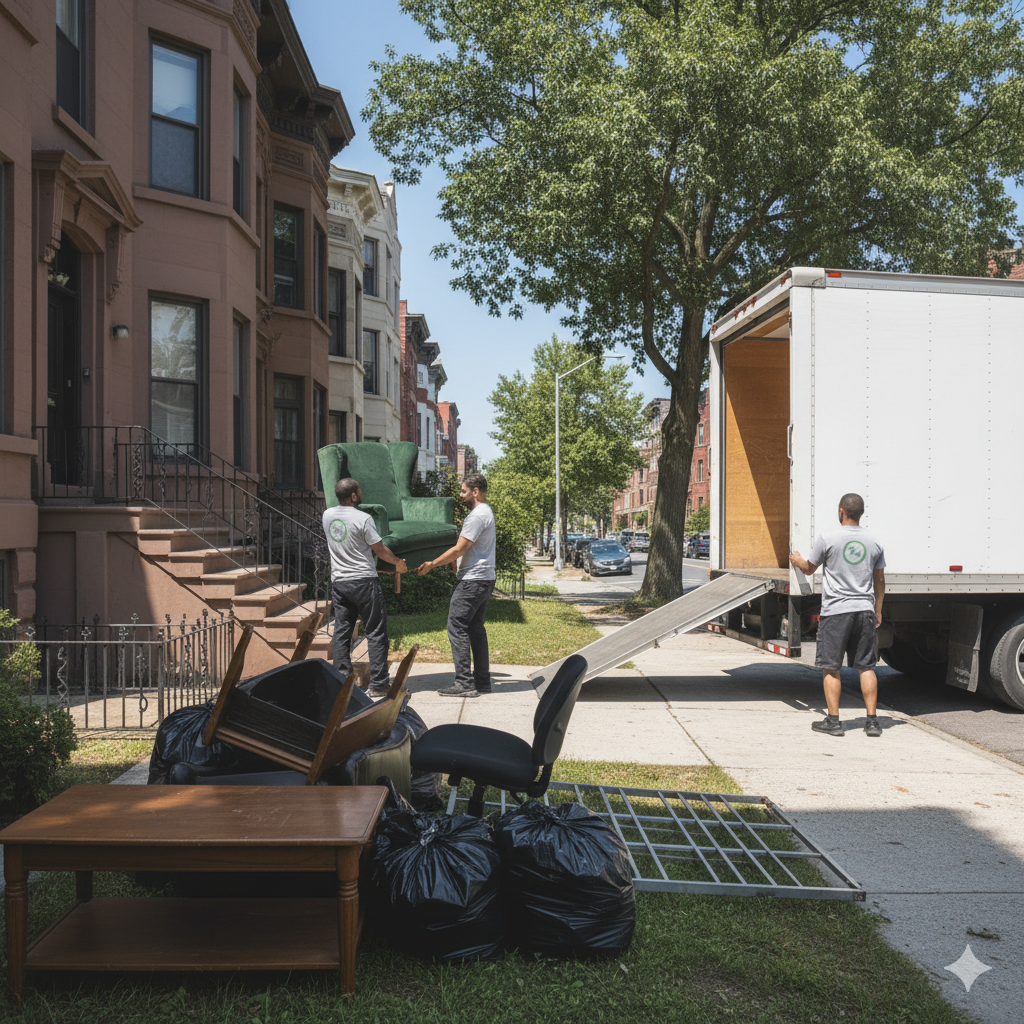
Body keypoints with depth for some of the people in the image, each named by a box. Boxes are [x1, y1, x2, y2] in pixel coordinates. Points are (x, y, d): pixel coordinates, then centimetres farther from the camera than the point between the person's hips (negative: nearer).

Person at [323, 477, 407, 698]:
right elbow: (380, 550, -7)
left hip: (338, 582, 6)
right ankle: (377, 684, 3)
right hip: (364, 581, -6)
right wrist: (398, 562, 11)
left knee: (341, 633, 9)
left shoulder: (327, 515, 5)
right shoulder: (363, 519, -14)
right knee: (375, 633, 2)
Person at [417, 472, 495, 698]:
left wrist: (431, 564, -9)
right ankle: (482, 681, 16)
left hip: (473, 581, -11)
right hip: (485, 579, 11)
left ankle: (465, 683, -8)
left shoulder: (477, 515, -16)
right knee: (475, 628, 13)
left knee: (457, 627, -8)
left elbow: (459, 550, -17)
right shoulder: (486, 512, 18)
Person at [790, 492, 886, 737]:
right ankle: (872, 721, 10)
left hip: (835, 610, -4)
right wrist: (878, 611, 25)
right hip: (864, 609, 4)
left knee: (830, 667, 4)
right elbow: (879, 580, 14)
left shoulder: (828, 539, -5)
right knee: (866, 666, 9)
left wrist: (797, 560, 30)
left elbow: (809, 569, 7)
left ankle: (833, 721, 6)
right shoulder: (873, 542, 7)